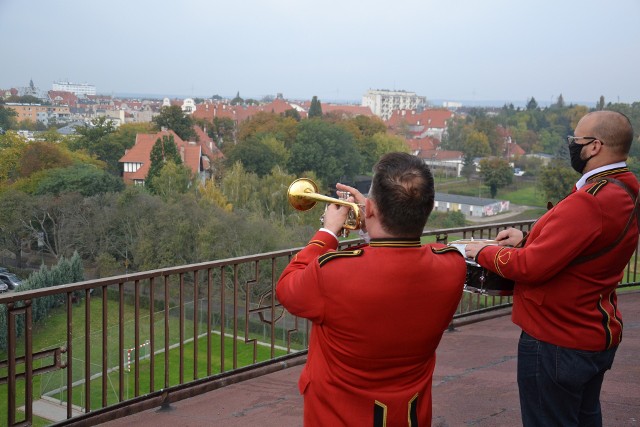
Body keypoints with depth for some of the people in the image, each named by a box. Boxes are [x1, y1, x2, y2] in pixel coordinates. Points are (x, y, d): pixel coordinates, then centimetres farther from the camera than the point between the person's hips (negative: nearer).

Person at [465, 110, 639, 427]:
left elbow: (530, 266, -27)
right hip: (597, 337, 10)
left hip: (558, 345, -10)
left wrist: (484, 252, -10)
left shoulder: (590, 202, -27)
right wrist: (528, 240, 5)